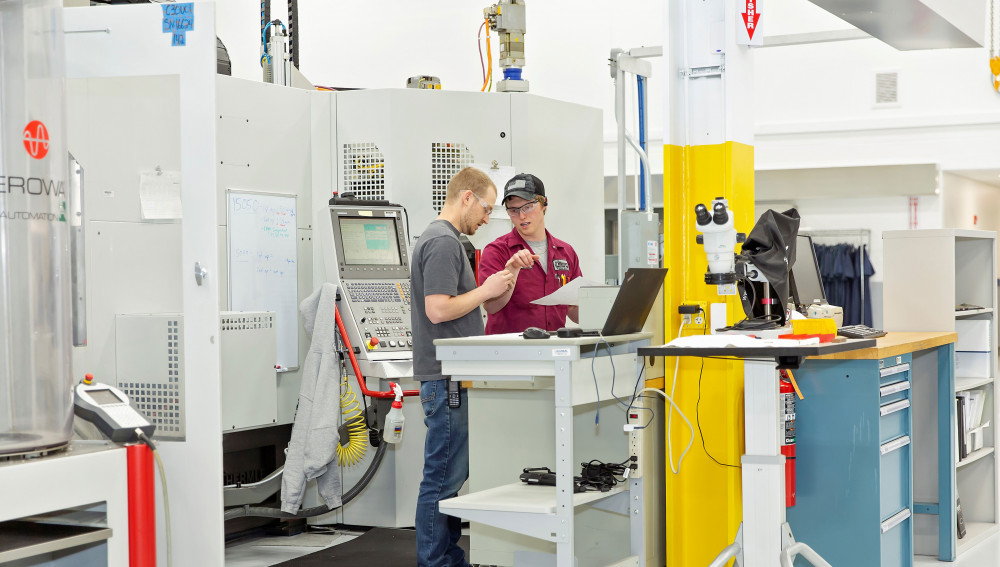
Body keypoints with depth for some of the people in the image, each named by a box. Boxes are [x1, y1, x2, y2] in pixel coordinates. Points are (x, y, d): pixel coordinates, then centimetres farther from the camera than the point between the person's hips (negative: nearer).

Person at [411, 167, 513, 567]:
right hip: (447, 378, -11)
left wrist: (495, 287, 15)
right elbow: (438, 309, -23)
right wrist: (486, 290, -12)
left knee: (452, 474, 14)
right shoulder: (443, 242, -15)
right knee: (443, 478, -4)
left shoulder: (444, 239, 18)